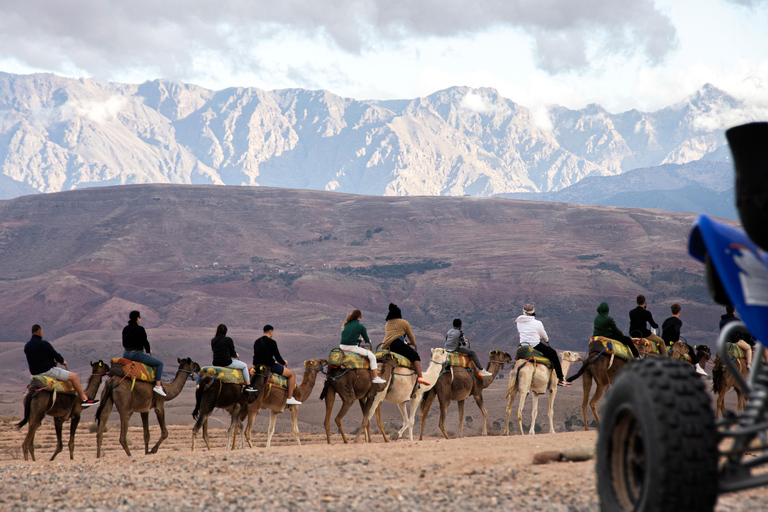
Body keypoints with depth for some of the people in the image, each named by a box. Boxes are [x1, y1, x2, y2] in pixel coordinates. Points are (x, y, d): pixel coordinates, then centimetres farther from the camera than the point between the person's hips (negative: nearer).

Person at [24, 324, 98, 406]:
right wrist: (62, 361, 11)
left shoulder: (27, 346, 6)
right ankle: (84, 399, -1)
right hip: (48, 371, -8)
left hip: (35, 374, 8)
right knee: (73, 376, -4)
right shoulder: (44, 344, -18)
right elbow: (56, 355, -13)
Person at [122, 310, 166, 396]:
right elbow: (145, 342, -9)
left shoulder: (125, 329, 10)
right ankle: (158, 385, -7)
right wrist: (148, 351, 11)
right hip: (137, 354, -7)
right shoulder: (140, 329, -11)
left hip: (126, 354, 7)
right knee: (159, 364, 1)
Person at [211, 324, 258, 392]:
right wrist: (236, 355, 20)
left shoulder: (213, 341, 7)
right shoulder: (228, 340, -9)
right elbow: (232, 354, -5)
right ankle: (248, 385, 13)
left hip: (215, 363, 6)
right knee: (244, 366, 16)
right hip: (226, 363, -6)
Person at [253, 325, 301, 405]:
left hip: (257, 366, 8)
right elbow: (277, 356, -10)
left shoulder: (256, 342, 12)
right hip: (269, 366, -7)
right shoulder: (271, 342, -11)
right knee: (292, 374, 4)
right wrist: (284, 363, 13)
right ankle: (290, 398, 0)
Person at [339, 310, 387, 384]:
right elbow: (367, 340, 6)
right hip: (352, 347, -7)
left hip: (342, 347, 7)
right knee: (372, 356, 4)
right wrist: (369, 340, 31)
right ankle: (376, 377, 3)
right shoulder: (361, 326, -3)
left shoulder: (347, 325, 15)